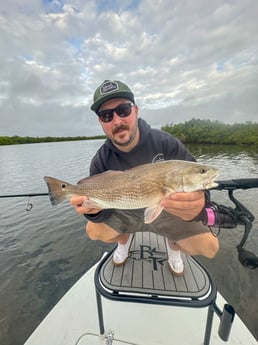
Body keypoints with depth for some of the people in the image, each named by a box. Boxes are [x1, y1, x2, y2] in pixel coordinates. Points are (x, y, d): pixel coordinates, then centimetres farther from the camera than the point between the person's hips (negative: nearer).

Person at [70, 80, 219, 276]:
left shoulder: (166, 142, -21)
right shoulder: (101, 160, -15)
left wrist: (197, 202, -46)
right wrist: (94, 209, -37)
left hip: (167, 211, -1)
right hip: (127, 213, 2)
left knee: (209, 246, -15)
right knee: (94, 230, -16)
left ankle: (173, 246, 21)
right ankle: (125, 239, 19)